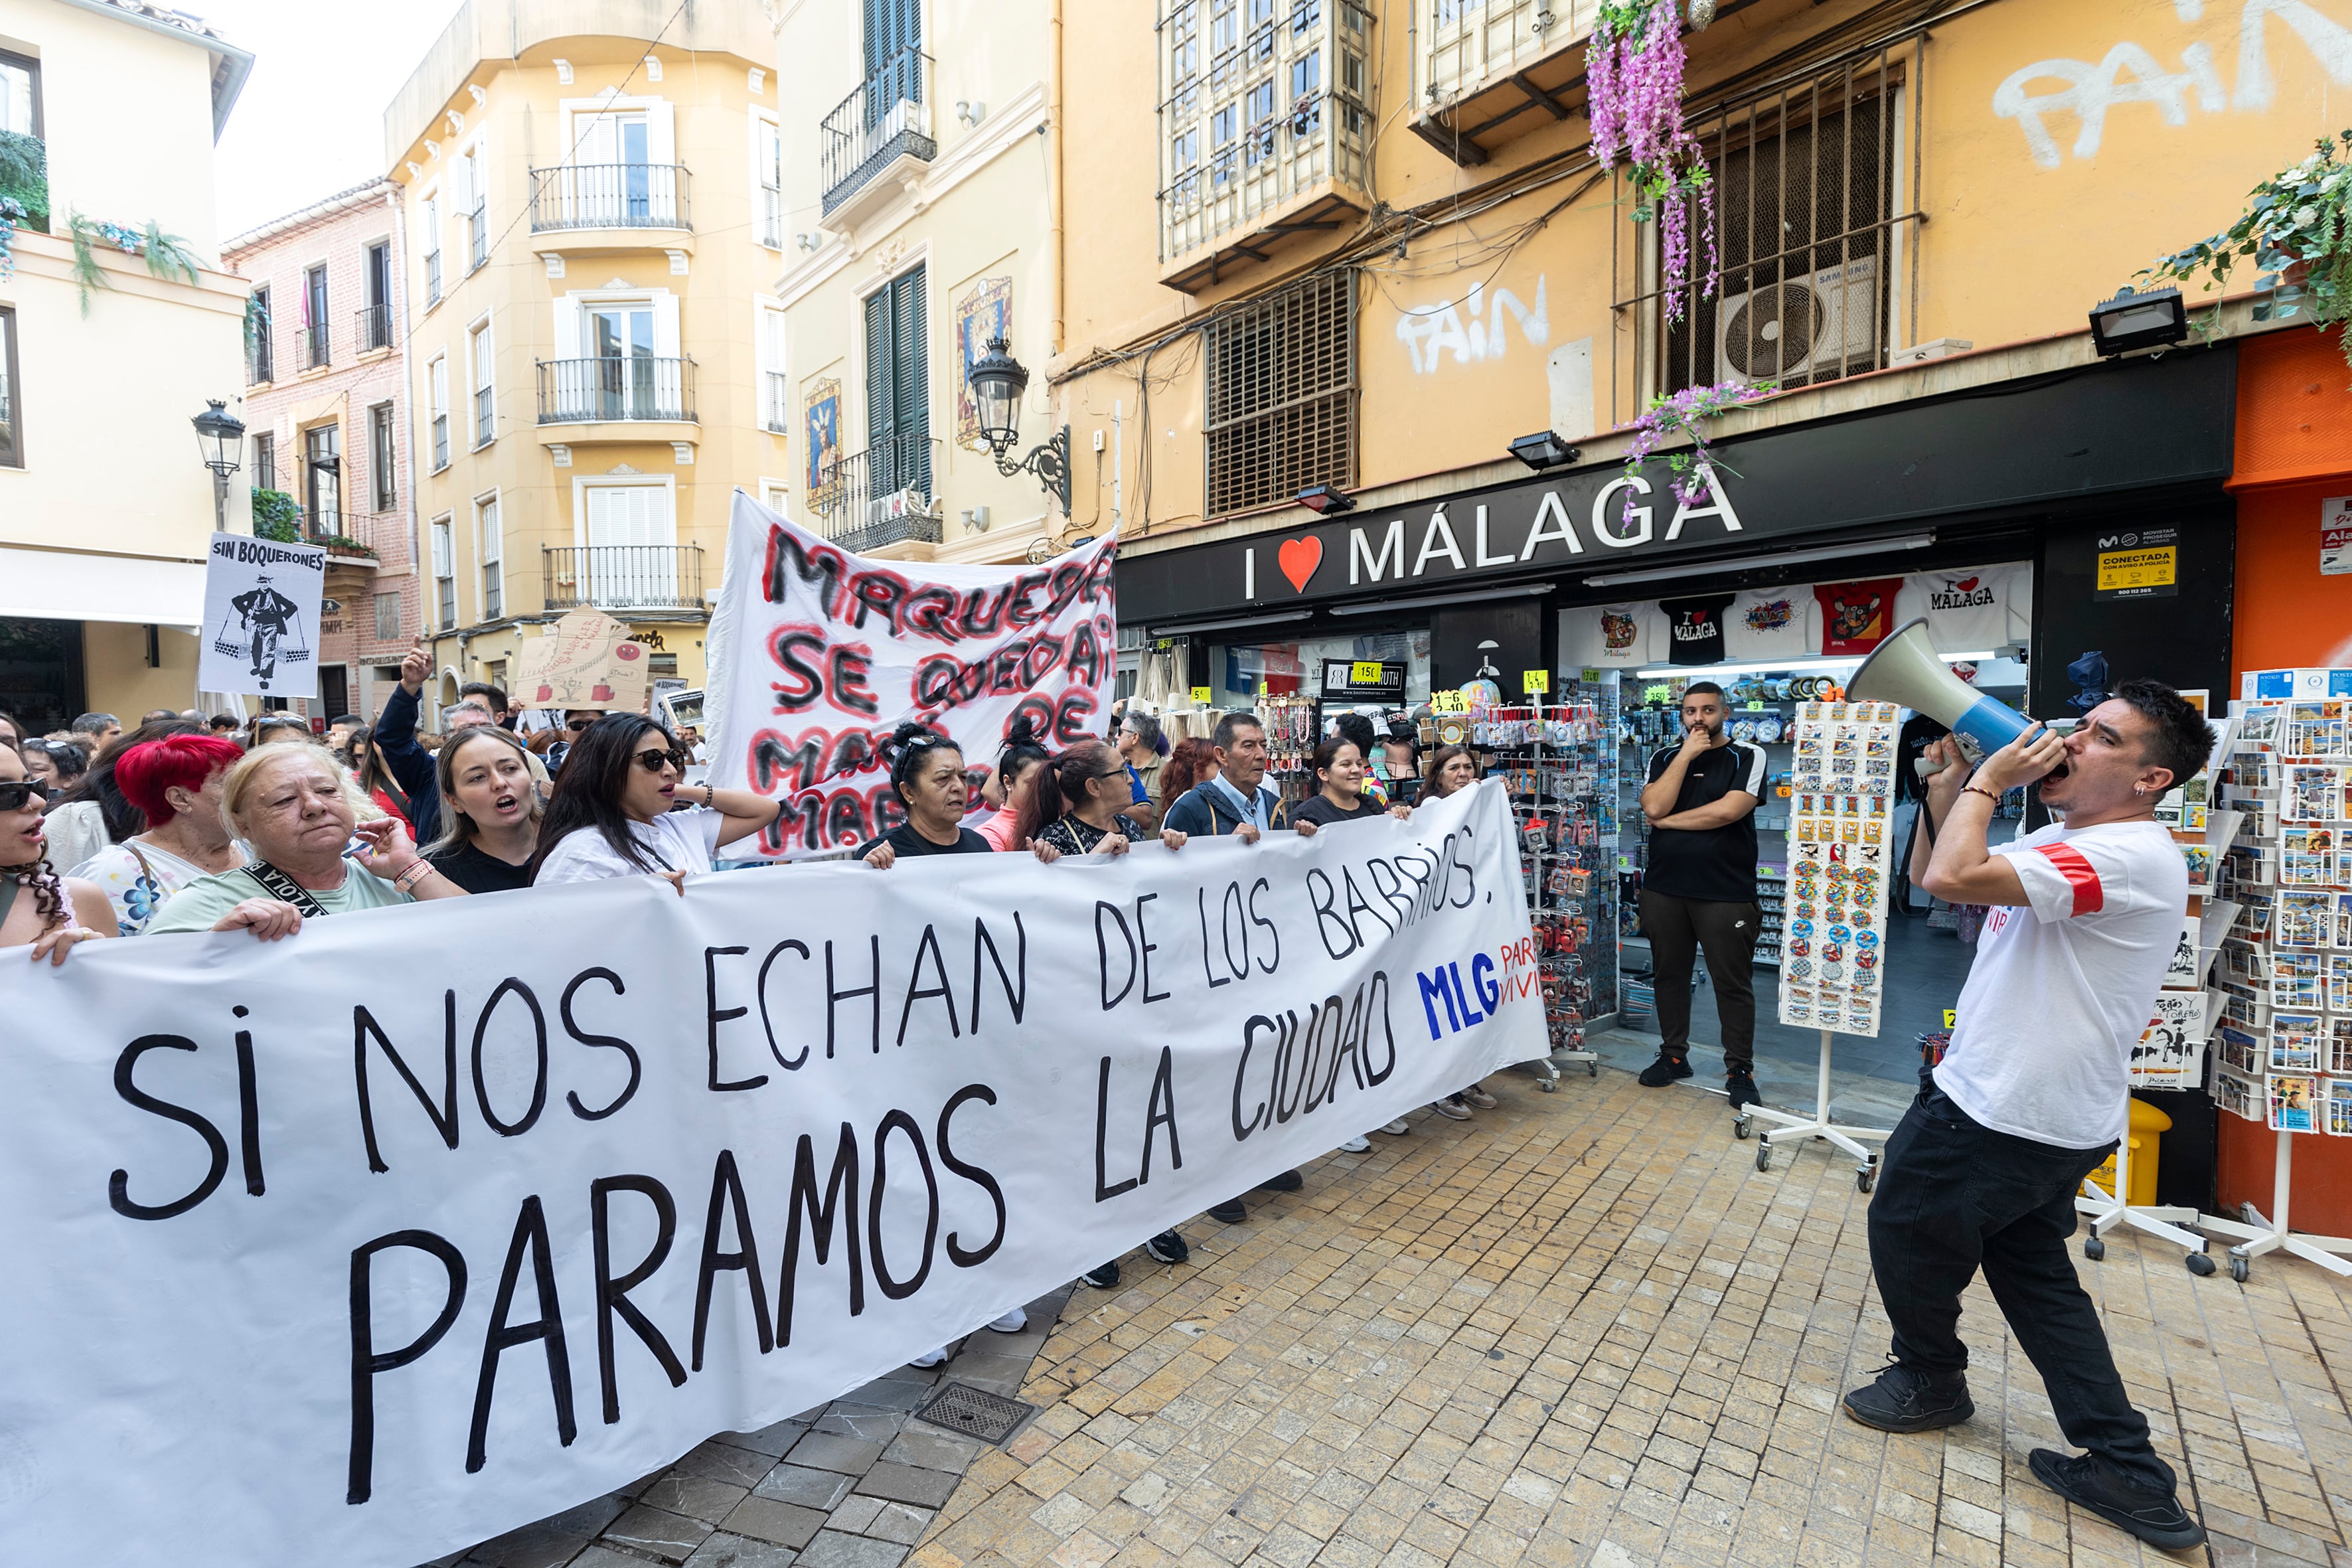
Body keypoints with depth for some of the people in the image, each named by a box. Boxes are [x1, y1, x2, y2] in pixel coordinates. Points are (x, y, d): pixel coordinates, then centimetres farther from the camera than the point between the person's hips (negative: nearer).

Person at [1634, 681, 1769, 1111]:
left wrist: (1667, 821, -7)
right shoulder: (1664, 758, 9)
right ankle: (1674, 1055, 28)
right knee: (1669, 974, 13)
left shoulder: (1748, 758, -1)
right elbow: (1654, 806, -8)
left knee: (1733, 984, 4)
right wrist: (1687, 754, -9)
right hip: (1664, 887, 4)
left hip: (1726, 892, -3)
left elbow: (1727, 810, -17)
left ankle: (1740, 1069, 17)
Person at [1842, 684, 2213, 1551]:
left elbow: (1953, 878, -37)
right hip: (2043, 1113, 10)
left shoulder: (2131, 857, -23)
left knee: (1903, 1228, 11)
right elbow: (1931, 877, 16)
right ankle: (2130, 1477, 26)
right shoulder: (2060, 841, 10)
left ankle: (1931, 1379, 36)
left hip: (2003, 1119, -10)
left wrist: (1988, 781, -21)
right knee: (2034, 1272, 19)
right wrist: (1948, 788, 2)